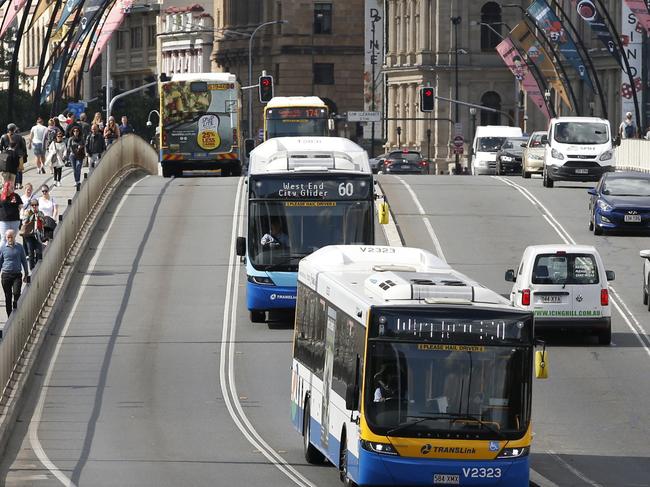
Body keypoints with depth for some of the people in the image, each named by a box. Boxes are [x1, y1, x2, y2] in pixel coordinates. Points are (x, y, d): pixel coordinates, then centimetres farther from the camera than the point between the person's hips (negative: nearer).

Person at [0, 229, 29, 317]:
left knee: (16, 293, -19)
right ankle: (9, 317, 13)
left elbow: (24, 261, 10)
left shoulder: (19, 247, 2)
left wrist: (26, 274, 11)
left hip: (17, 275, -1)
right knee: (8, 297, 5)